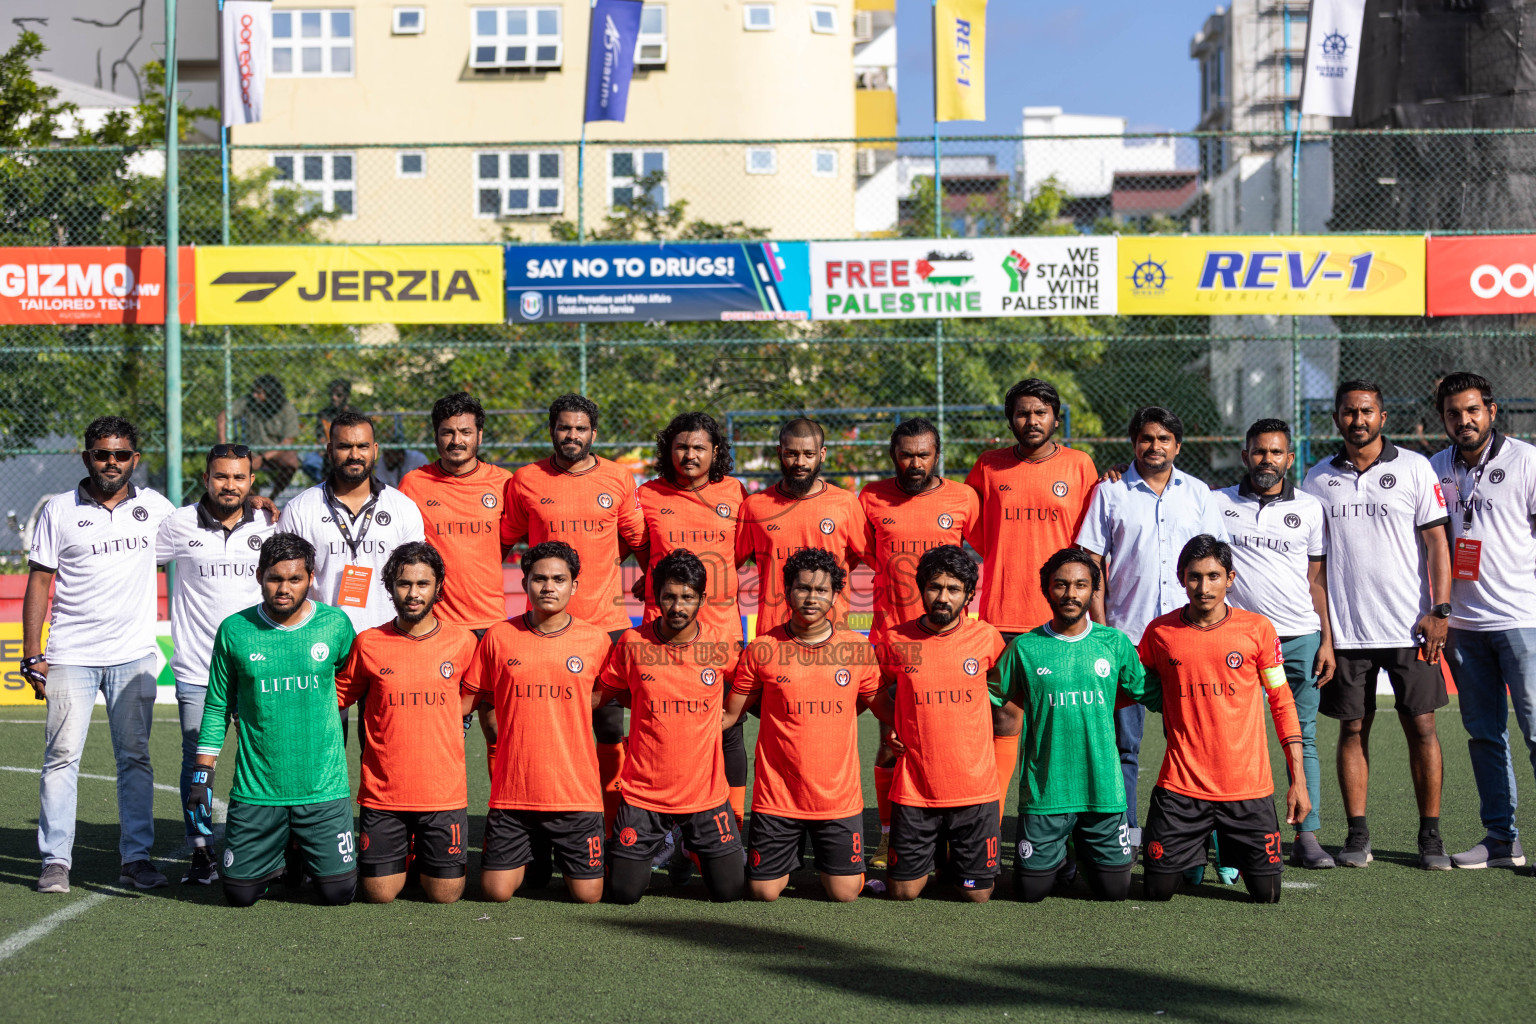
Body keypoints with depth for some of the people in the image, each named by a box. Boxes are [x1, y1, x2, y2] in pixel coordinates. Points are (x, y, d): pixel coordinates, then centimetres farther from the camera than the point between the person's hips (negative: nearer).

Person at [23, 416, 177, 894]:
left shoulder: (153, 506, 7)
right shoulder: (59, 511, 2)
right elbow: (39, 582, 3)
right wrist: (32, 655, -3)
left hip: (134, 655, 2)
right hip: (70, 656, -2)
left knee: (135, 756, 3)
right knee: (62, 756, -4)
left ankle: (137, 857, 9)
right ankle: (55, 861, 0)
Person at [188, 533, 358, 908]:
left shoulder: (335, 625, -1)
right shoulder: (234, 631, -2)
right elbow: (217, 707, 6)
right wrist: (202, 773, 1)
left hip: (324, 789, 0)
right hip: (255, 791, 0)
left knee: (338, 892, -2)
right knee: (240, 893, 1)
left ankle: (306, 855, 31)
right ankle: (276, 860, 34)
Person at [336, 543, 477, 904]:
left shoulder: (462, 642, 0)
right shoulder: (368, 643, -2)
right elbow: (337, 698, 10)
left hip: (444, 793, 0)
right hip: (382, 792, 0)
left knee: (445, 893, 1)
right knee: (379, 893, -1)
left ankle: (427, 855, 33)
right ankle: (402, 854, 31)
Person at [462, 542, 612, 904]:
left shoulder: (597, 640, 0)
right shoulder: (499, 637, 0)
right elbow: (469, 697, 9)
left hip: (576, 792, 0)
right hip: (512, 791, 1)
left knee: (588, 894, -2)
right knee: (495, 892, -3)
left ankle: (563, 855, 32)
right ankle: (535, 856, 30)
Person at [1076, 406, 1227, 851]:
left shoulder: (1198, 493, 11)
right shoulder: (1110, 492, 5)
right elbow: (1092, 562, 3)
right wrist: (1101, 626, -5)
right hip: (1126, 633, -1)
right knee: (1124, 739, 0)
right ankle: (1124, 831, 6)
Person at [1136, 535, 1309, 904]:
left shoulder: (1257, 629, -1)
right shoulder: (1159, 632, 0)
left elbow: (1282, 702, 5)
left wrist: (1298, 780, 3)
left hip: (1248, 787, 0)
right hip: (1180, 787, 0)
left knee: (1266, 893, 0)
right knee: (1157, 889, -2)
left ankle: (1226, 848, 32)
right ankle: (1193, 852, 32)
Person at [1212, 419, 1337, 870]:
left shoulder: (1310, 508, 10)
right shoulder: (1217, 503, 7)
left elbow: (1318, 579, 11)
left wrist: (1327, 641, 5)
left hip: (1301, 638, 1)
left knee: (1303, 738, -1)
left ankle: (1307, 836, 1)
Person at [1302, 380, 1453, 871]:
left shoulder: (1414, 468, 2)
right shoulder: (1318, 478, 9)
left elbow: (1436, 541, 0)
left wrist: (1439, 610, -8)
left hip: (1409, 626, -2)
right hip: (1345, 628, 2)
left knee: (1421, 728, -1)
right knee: (1353, 730, 3)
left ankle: (1430, 836, 6)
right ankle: (1357, 835, 9)